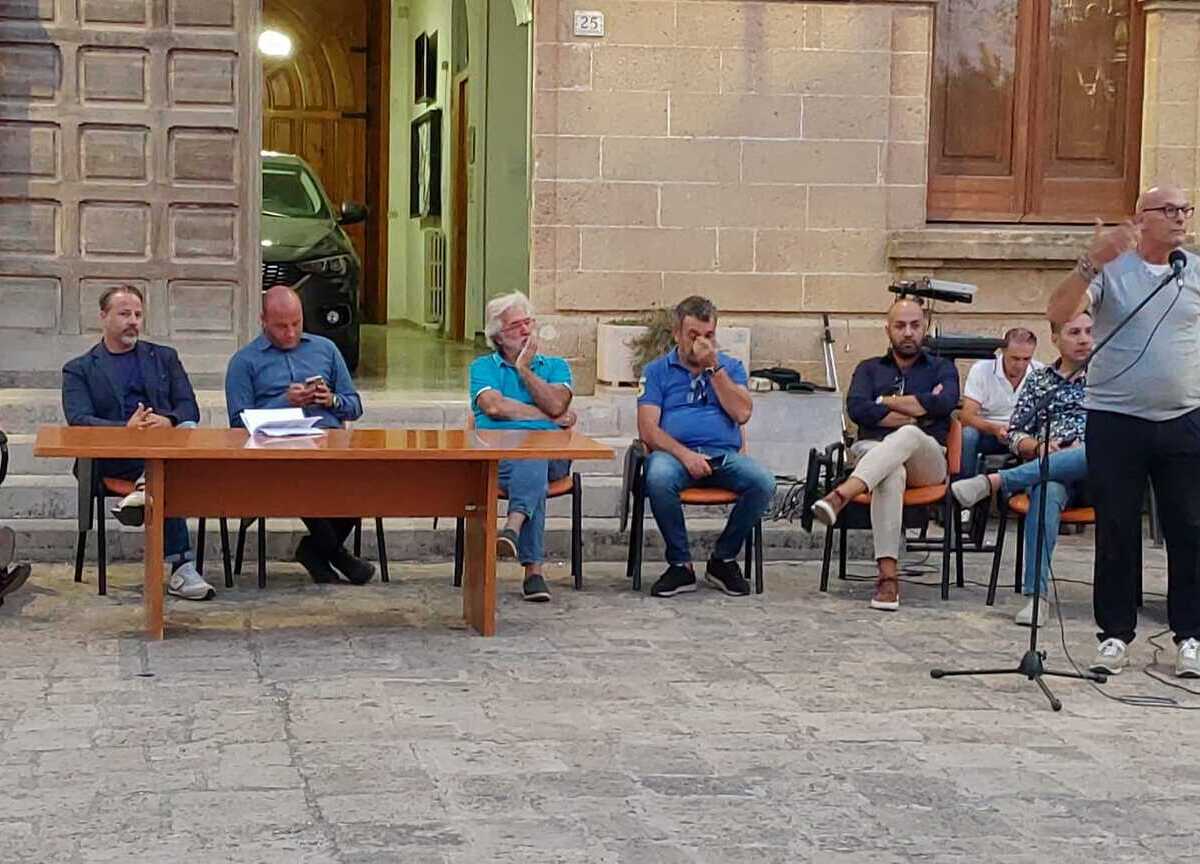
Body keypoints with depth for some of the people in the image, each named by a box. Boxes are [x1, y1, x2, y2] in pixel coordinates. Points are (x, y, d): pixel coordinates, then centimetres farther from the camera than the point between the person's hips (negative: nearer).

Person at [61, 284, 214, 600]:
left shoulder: (165, 358, 24)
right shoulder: (78, 370, 15)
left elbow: (189, 408, 12)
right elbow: (78, 420, -2)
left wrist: (167, 421, -14)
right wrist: (127, 428, -21)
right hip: (115, 456, -3)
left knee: (190, 430, -33)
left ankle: (147, 487, -46)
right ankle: (181, 565, -40)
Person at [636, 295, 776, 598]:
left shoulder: (730, 366, 19)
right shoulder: (657, 371, 14)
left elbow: (742, 414, 1)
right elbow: (648, 429, 0)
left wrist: (713, 368, -2)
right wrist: (684, 454, -16)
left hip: (725, 455, 2)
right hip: (675, 453, -2)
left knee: (763, 483, -29)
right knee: (658, 479, -37)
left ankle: (723, 559, -7)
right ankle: (680, 564, -18)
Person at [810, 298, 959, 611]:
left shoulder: (942, 368, 21)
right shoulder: (869, 369, 24)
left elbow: (944, 403, -4)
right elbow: (856, 409, 1)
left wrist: (886, 401, 1)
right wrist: (918, 412, -2)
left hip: (927, 461, 0)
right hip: (873, 452, 0)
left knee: (907, 436, -38)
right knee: (892, 473, -39)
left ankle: (841, 495, -58)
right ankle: (887, 575, -50)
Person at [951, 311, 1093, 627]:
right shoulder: (1038, 381, 23)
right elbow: (1015, 434, 17)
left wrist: (1085, 447, -10)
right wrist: (1040, 446, -5)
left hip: (1095, 473, -1)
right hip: (1048, 471, 1)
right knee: (1046, 492, -39)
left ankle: (994, 482, -41)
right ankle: (1037, 595, -46)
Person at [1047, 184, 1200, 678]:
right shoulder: (1110, 268, -3)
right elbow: (1058, 314, -15)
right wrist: (1091, 263, -28)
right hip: (1115, 419, -2)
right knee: (1116, 532, 3)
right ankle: (1116, 634, 12)